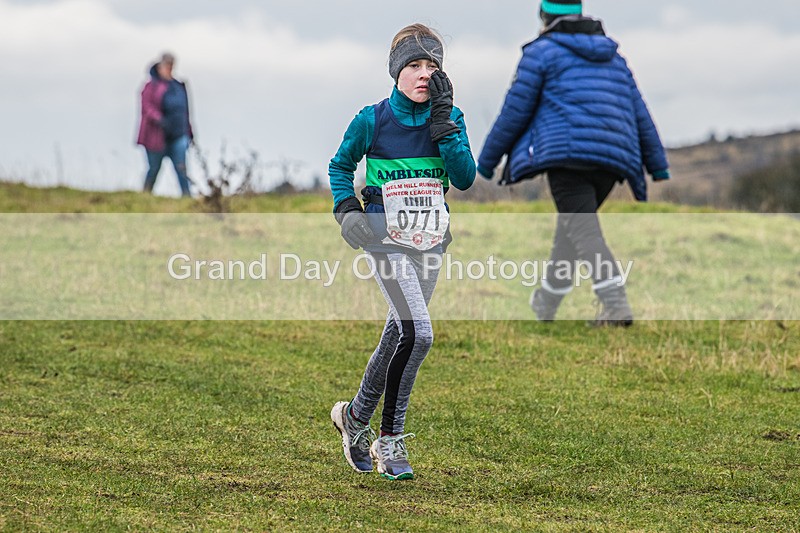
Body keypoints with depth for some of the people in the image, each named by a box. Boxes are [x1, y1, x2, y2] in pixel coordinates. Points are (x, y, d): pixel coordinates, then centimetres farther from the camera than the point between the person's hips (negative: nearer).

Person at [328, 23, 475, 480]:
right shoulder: (373, 120, -5)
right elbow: (340, 166, 10)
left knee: (399, 335, 10)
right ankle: (391, 439, -5)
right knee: (418, 333, -19)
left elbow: (465, 179, -8)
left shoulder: (451, 119, 2)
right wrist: (346, 208, -6)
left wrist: (442, 123, -15)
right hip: (386, 236, -4)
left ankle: (357, 416, 30)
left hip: (430, 238, 5)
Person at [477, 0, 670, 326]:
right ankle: (546, 303, 36)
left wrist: (487, 159, 11)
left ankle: (617, 306, -30)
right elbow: (639, 116, 18)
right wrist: (659, 168, 19)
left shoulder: (541, 52, 5)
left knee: (583, 231, -12)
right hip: (611, 161, 7)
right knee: (572, 223, 23)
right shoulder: (612, 57, 22)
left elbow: (515, 111, 2)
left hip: (568, 154, -7)